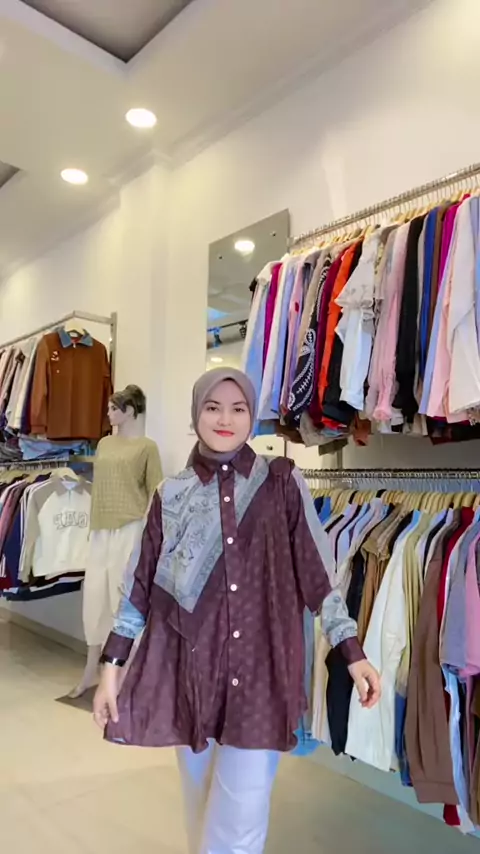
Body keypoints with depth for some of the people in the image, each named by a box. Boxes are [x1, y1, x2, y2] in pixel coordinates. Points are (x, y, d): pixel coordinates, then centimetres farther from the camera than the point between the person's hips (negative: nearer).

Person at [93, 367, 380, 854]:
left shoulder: (282, 485, -3)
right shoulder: (172, 495, 1)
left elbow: (317, 572, -1)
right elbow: (142, 584, 4)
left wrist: (354, 654, -3)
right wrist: (111, 667, 2)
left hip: (261, 671, -1)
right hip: (191, 668, 2)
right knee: (200, 799, 18)